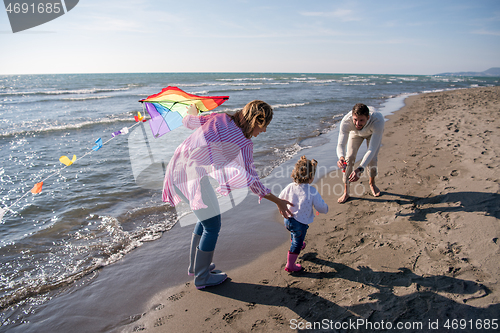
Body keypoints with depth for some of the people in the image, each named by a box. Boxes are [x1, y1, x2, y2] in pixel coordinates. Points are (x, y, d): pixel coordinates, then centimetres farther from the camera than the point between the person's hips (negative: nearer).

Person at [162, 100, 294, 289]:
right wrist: (278, 201, -2)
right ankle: (201, 278, 19)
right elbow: (252, 181, -11)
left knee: (206, 218, 23)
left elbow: (188, 121, 17)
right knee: (212, 225, 5)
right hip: (193, 176, -9)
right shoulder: (244, 144, -13)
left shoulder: (220, 118, 6)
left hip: (177, 170, 9)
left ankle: (195, 266, 37)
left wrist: (191, 111, 41)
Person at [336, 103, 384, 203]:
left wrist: (360, 169, -61)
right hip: (355, 133, 1)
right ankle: (346, 192, 0)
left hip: (373, 132, -1)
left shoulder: (378, 120, -47)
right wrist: (341, 157, -65)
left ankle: (372, 184, 20)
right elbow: (341, 144, -41)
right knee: (349, 158, -12)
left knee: (372, 158, -13)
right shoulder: (346, 121, -43)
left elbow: (372, 149, -49)